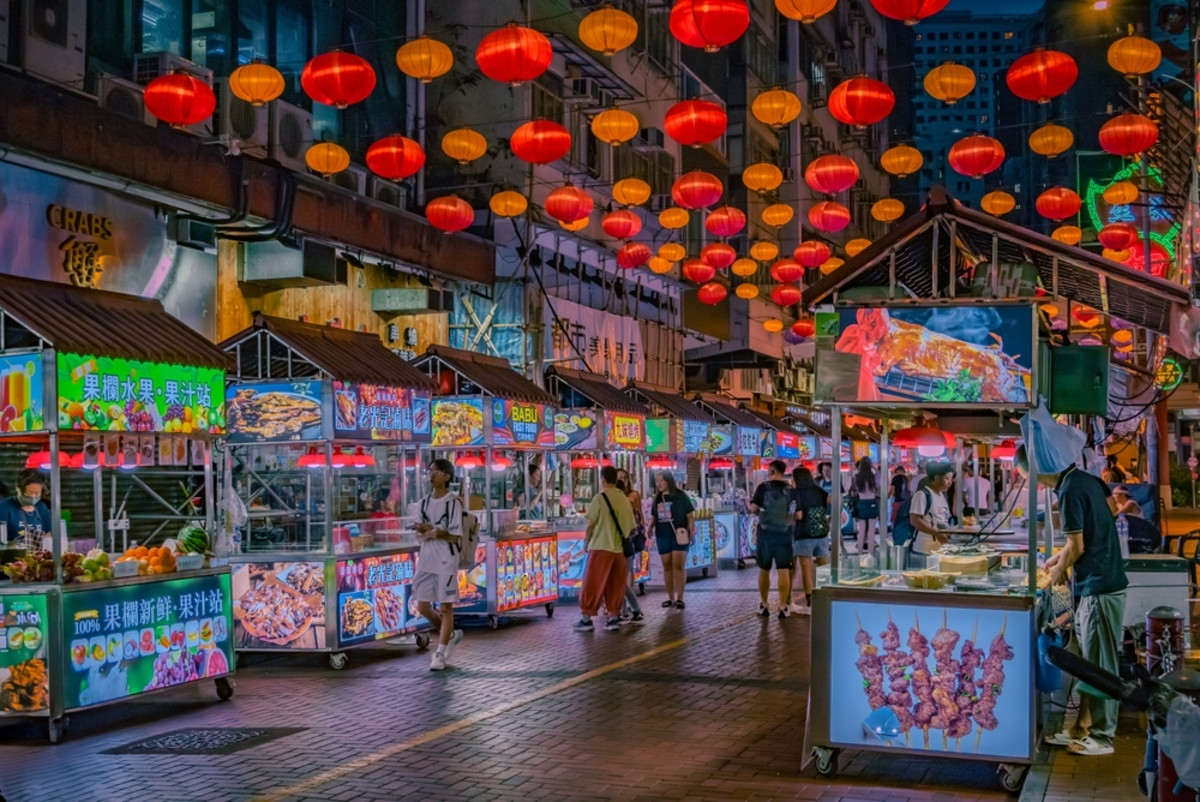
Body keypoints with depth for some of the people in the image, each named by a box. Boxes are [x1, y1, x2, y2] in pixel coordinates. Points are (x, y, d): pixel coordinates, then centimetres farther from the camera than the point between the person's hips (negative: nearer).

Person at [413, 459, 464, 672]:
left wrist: (433, 532, -24)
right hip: (426, 559, 6)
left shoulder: (453, 503, -8)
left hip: (446, 560, -6)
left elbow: (455, 536, -11)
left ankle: (441, 653, 6)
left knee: (445, 607, -1)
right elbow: (421, 533, 12)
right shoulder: (425, 502, 9)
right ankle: (450, 635, 29)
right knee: (423, 606, 7)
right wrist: (427, 531, -10)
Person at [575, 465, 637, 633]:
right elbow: (631, 526, 8)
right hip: (620, 548, 5)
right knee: (615, 585, 12)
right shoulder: (625, 499, 6)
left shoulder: (600, 498, -9)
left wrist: (587, 540, 9)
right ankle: (614, 618, 12)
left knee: (593, 584, 1)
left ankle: (586, 619, 2)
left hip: (601, 547, -5)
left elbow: (591, 523, -6)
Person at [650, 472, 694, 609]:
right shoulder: (657, 498, 10)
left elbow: (690, 515, -4)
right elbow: (654, 517, 17)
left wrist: (691, 531, -13)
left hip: (678, 534, -5)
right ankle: (671, 598, 15)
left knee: (678, 566, -9)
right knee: (667, 566, 8)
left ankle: (680, 598, -7)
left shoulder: (680, 495, -5)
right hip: (662, 535, 5)